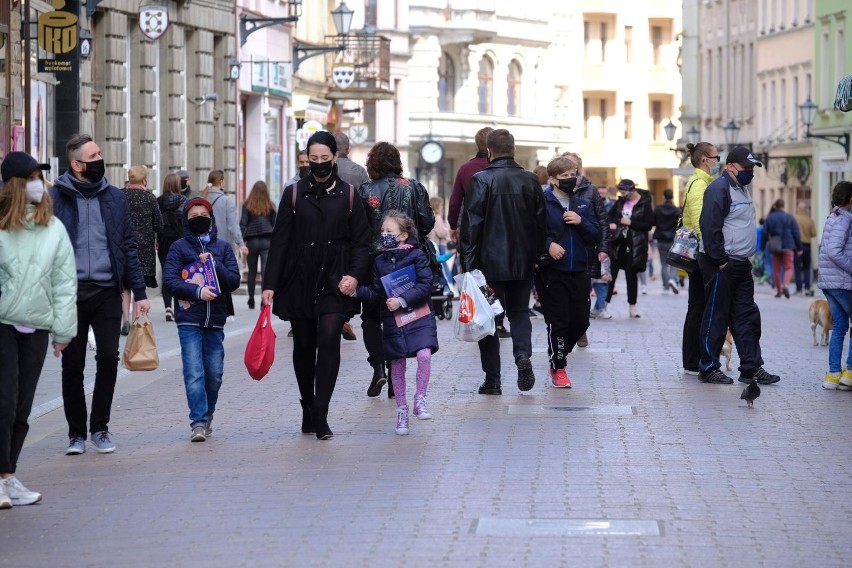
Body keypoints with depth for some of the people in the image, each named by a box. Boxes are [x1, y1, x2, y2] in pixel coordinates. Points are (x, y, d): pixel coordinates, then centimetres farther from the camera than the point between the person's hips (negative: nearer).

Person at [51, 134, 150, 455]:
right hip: (70, 293, -2)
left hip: (107, 291, 2)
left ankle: (100, 427, 13)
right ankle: (76, 432, 16)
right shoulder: (56, 198, -1)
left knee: (108, 358, -3)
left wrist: (139, 292, 5)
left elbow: (128, 246, 11)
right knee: (72, 365, 5)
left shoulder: (115, 198, 9)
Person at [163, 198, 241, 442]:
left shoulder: (223, 247, 11)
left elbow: (234, 280, 4)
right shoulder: (179, 247, 5)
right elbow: (169, 280, -4)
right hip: (189, 320, -3)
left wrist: (214, 264, -10)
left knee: (214, 374, 7)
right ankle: (198, 422, -13)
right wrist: (197, 291, -15)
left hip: (215, 320, 3)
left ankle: (207, 415, 27)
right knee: (194, 373, -12)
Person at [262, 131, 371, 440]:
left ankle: (320, 415, -16)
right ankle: (308, 411, 24)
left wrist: (355, 275, -10)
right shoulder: (294, 194, 6)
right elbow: (279, 241, 4)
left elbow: (361, 241, 6)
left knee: (329, 340, -17)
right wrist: (270, 284, -2)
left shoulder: (348, 195, 6)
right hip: (299, 283, 2)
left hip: (334, 285, -1)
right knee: (303, 348, 8)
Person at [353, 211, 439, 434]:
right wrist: (357, 290, -10)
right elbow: (376, 293, 6)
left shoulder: (417, 256, -4)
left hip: (419, 316, -3)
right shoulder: (379, 261, 7)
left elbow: (425, 286, -11)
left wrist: (402, 300, -19)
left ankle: (420, 399, -3)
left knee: (424, 354, -21)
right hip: (392, 321, 4)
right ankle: (401, 411, 17)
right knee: (397, 364, 7)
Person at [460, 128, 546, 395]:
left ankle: (492, 379, 5)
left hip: (490, 261, -3)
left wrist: (468, 260, -6)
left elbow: (471, 223, -11)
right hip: (523, 262, 3)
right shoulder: (531, 181, 3)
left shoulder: (482, 180, -10)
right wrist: (537, 255, 17)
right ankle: (523, 355, -9)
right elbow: (541, 223, 8)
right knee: (519, 311, 17)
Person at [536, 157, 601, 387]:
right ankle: (558, 368, 10)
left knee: (581, 320, 6)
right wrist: (548, 244, -21)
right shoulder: (542, 203, -4)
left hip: (579, 271, 5)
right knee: (558, 321, -3)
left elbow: (596, 236, 8)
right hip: (552, 272, -5)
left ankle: (559, 354, 30)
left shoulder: (584, 204, 12)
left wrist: (581, 222, -9)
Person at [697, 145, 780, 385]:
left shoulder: (742, 189, 17)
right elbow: (710, 226, -22)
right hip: (721, 266, -10)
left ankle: (751, 368, 13)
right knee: (715, 318, -2)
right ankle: (708, 369, 5)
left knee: (747, 317, 9)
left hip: (741, 265, 10)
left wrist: (743, 260, 18)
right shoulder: (719, 188, -14)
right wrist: (720, 261, -20)